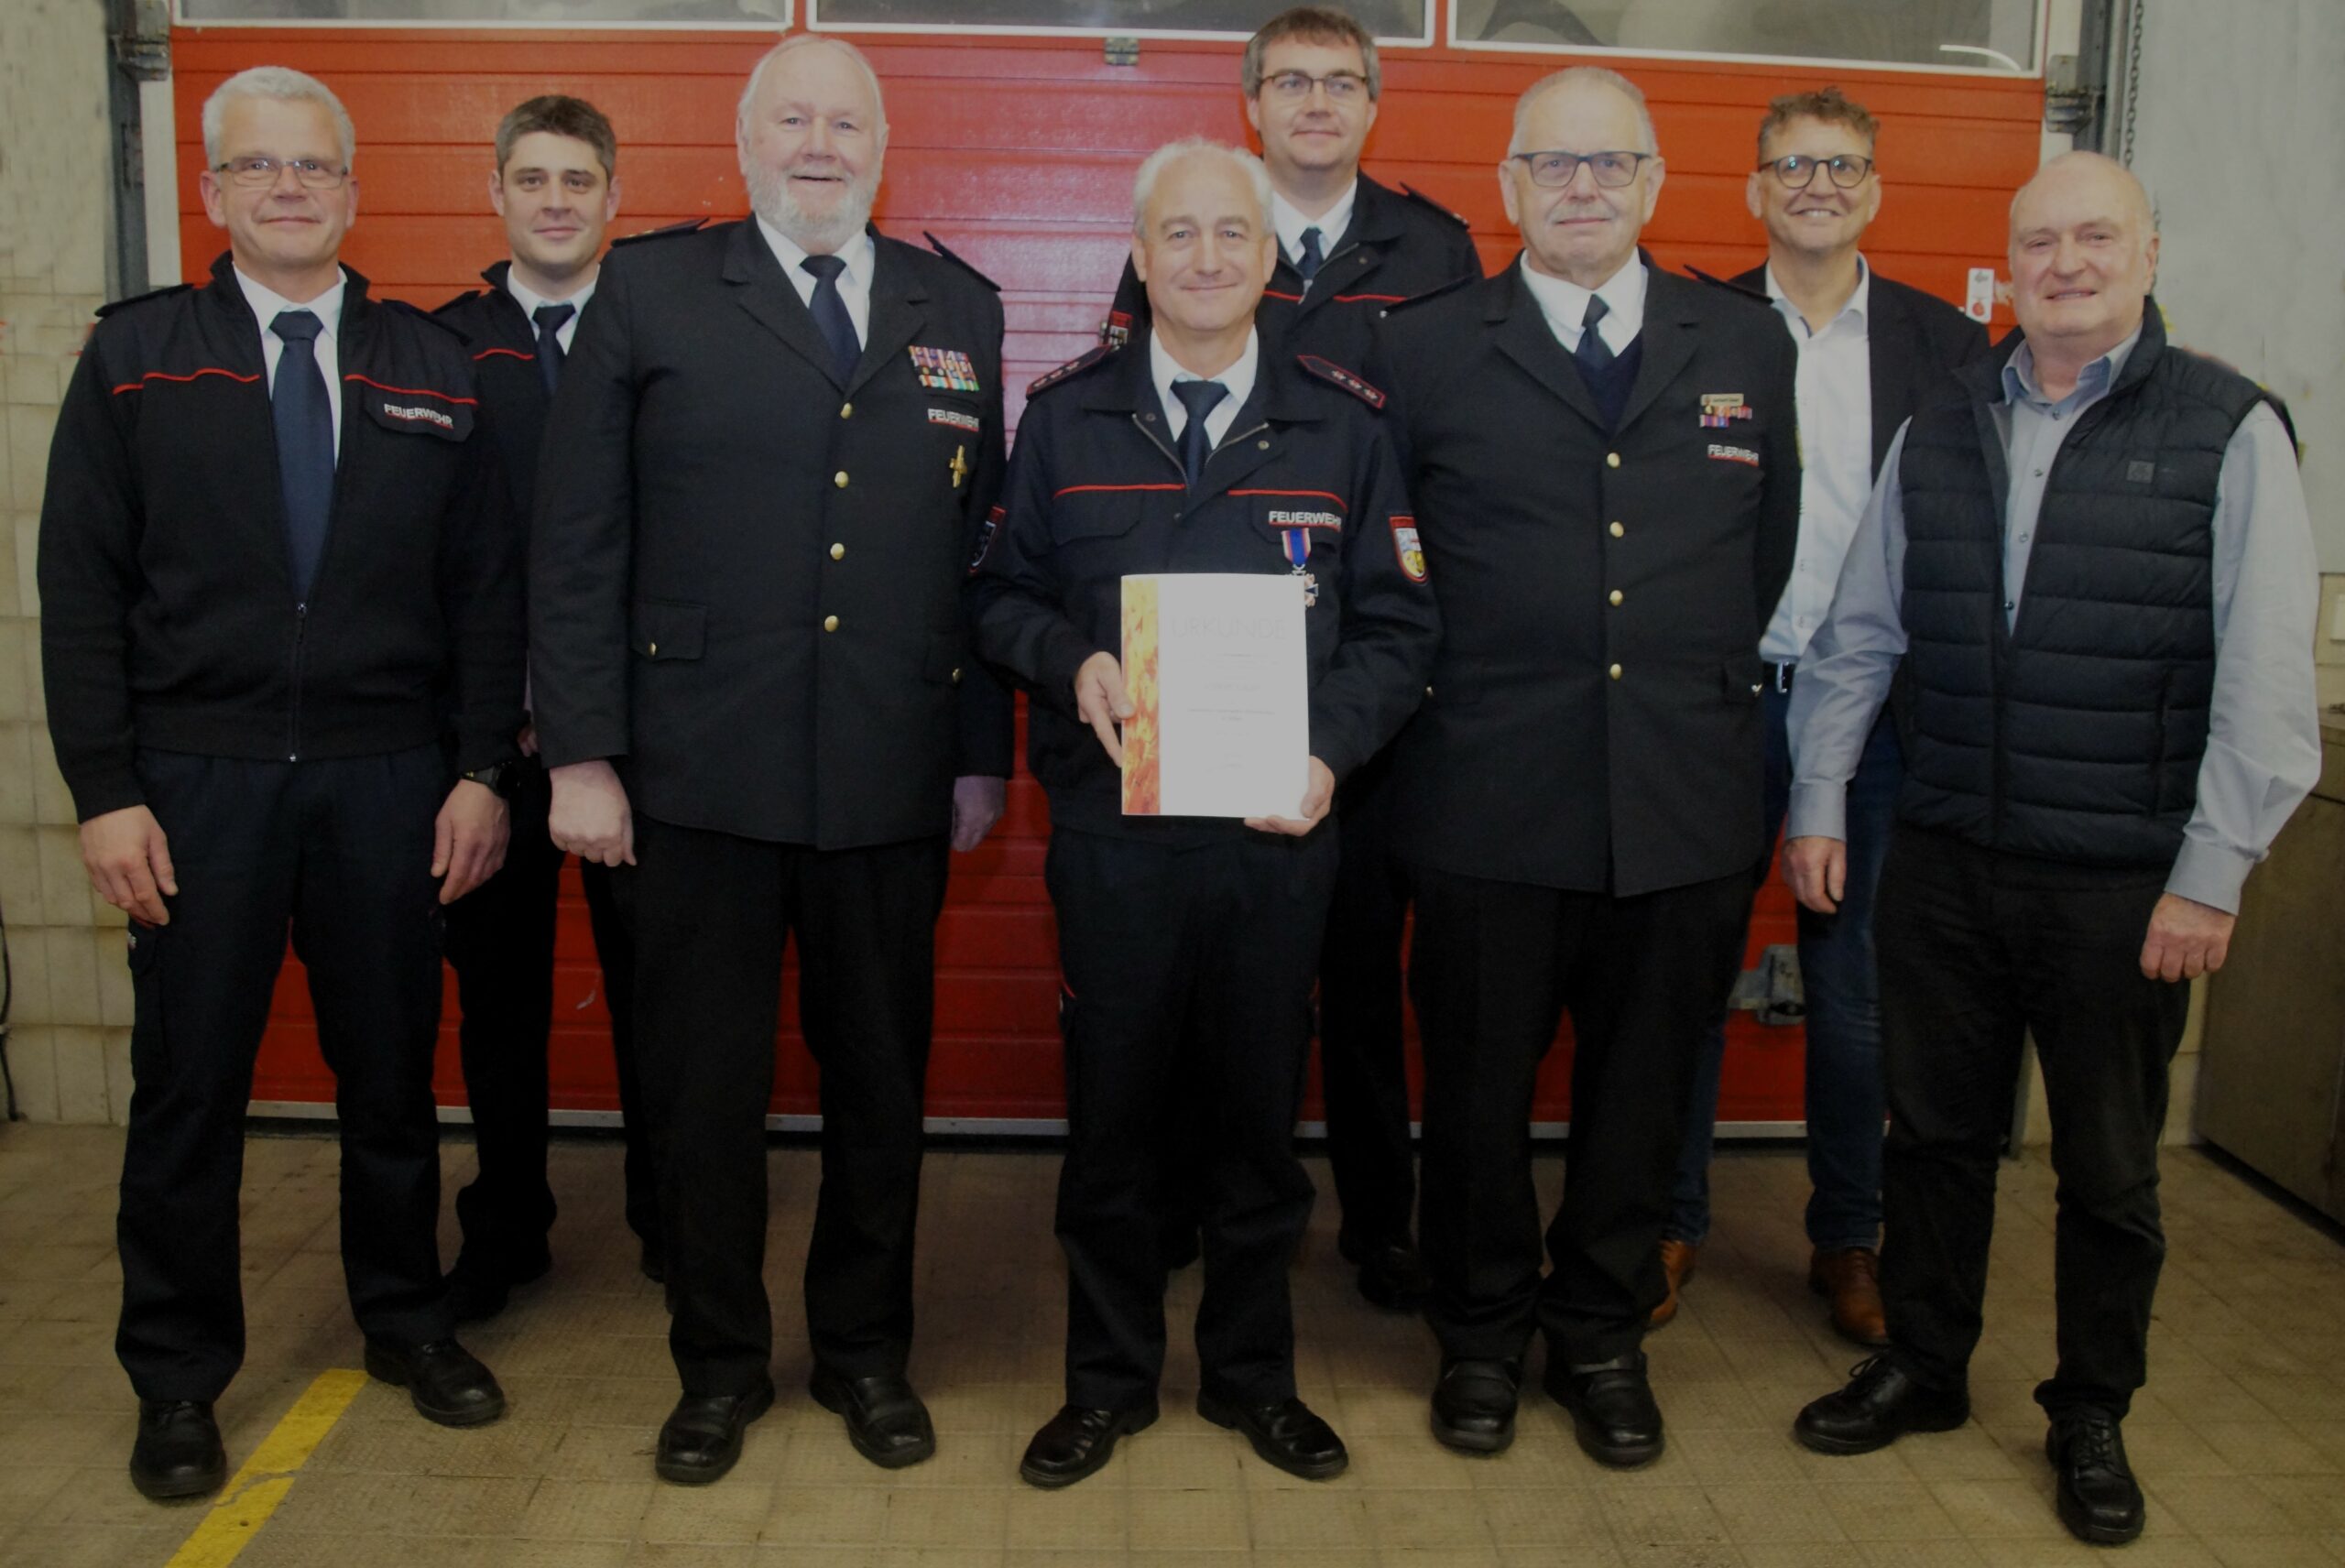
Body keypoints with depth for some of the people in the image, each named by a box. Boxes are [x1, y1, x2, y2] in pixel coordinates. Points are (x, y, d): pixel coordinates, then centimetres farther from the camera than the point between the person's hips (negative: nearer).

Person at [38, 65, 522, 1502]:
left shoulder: (433, 369, 6)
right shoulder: (136, 355, 3)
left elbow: (486, 587, 5)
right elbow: (83, 586, 0)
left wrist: (481, 769, -2)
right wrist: (106, 790, -7)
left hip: (390, 780, 1)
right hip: (197, 779, -1)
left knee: (394, 1071, 11)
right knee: (189, 1086, 6)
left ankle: (408, 1319, 31)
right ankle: (179, 1377, 23)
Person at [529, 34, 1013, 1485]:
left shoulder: (956, 310, 11)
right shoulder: (652, 293, 3)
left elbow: (980, 540, 9)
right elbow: (576, 541, 0)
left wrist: (984, 750, 5)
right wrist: (581, 753, -6)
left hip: (895, 778, 2)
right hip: (702, 770, -2)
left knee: (882, 1079, 12)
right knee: (706, 1083, 9)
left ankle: (865, 1348, 32)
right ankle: (721, 1360, 29)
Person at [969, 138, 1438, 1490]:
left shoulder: (1345, 424, 4)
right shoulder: (1067, 415, 5)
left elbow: (1398, 627, 4)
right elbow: (1003, 596, 9)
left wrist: (1332, 748, -11)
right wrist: (1070, 661, -12)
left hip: (1280, 826, 0)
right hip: (1111, 825, 0)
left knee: (1261, 1110, 11)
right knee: (1114, 1110, 9)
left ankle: (1252, 1370, 30)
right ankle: (1110, 1377, 28)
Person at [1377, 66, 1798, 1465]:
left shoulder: (1751, 348, 9)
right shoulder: (1427, 350, 3)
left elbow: (1776, 553, 14)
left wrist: (1714, 688, 11)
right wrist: (1436, 683, 3)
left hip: (1689, 805, 2)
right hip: (1491, 799, -2)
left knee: (1644, 1087, 13)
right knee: (1479, 1086, 9)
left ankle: (1604, 1333, 33)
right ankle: (1481, 1334, 30)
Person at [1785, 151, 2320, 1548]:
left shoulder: (2227, 428, -6)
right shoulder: (1941, 433, 7)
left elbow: (2268, 673, -10)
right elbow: (1860, 635, 11)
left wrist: (2212, 872, -13)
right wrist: (1818, 802, 7)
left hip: (2125, 882, -3)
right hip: (1944, 860, 3)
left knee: (2110, 1171, 12)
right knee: (1934, 1133, 14)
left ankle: (2093, 1418, 32)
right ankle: (1924, 1369, 35)